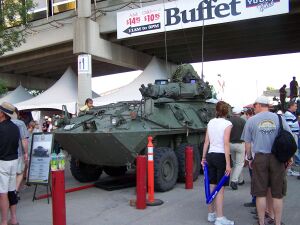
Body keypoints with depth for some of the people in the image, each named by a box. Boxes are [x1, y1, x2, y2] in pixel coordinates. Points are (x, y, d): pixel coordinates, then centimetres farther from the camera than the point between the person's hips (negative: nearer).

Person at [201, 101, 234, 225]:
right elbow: (226, 144, -16)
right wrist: (228, 164, -16)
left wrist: (204, 157, 17)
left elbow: (206, 142, 9)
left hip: (210, 155, 6)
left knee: (212, 186, 14)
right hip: (221, 156, -6)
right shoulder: (227, 124, -10)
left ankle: (211, 214, 24)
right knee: (220, 188, -1)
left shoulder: (210, 122, 7)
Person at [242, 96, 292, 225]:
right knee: (277, 194, 9)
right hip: (277, 158, 1)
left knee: (261, 193, 7)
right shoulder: (279, 118, 2)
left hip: (260, 158, -1)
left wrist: (250, 158, 15)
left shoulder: (251, 120, 2)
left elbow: (247, 142, 5)